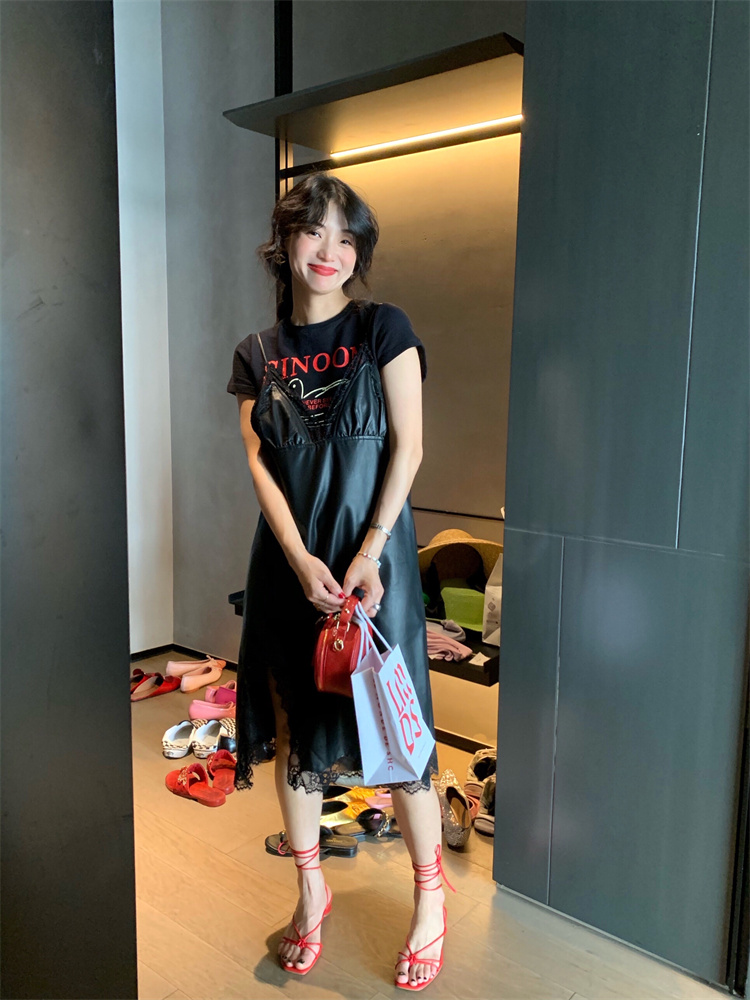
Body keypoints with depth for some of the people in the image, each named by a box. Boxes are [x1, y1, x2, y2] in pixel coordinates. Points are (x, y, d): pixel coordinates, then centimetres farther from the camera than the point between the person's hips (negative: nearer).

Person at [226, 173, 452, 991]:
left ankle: (430, 895, 25)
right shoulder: (258, 355, 8)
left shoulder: (382, 328, 0)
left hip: (370, 556, -3)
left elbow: (407, 446, -6)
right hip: (288, 561, 4)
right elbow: (259, 462, 1)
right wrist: (302, 561, -12)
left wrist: (368, 553, -15)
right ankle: (311, 890, 31)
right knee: (294, 731, 11)